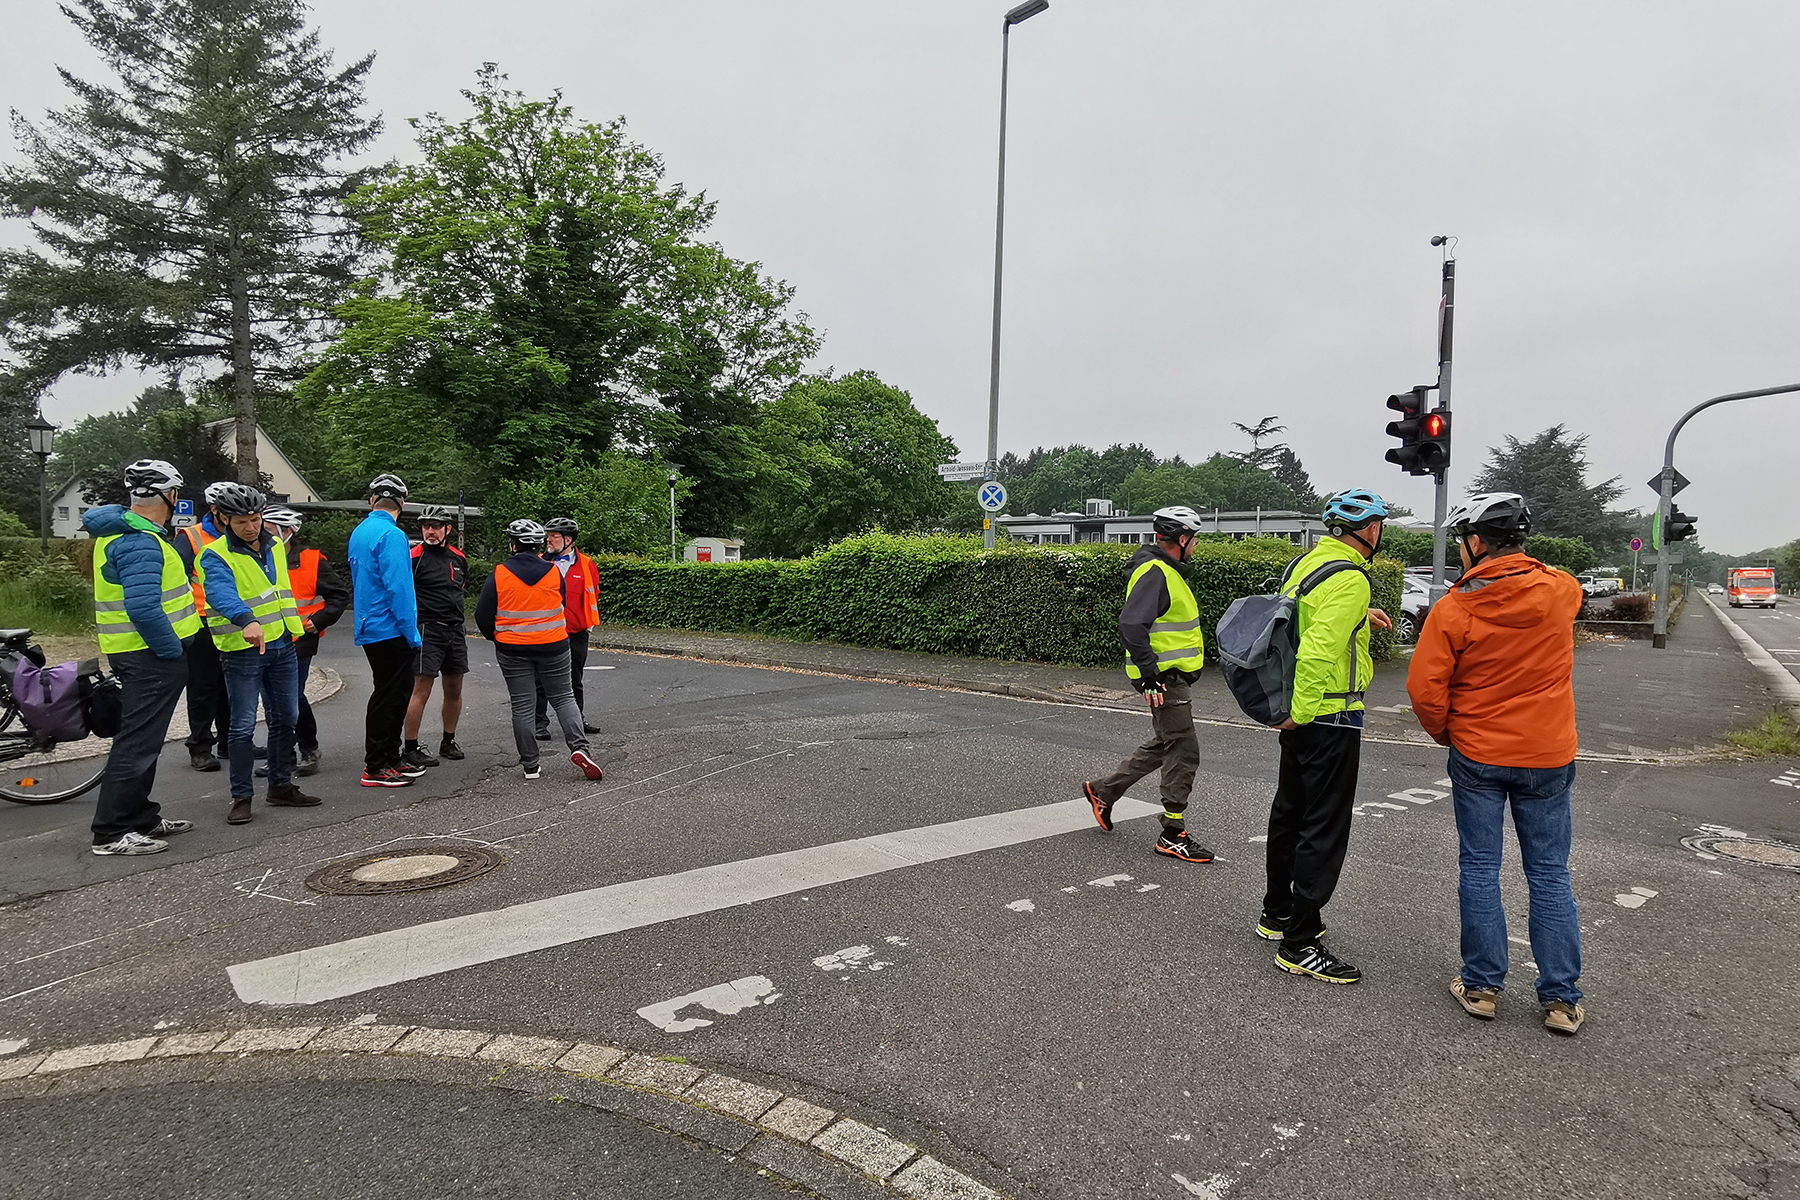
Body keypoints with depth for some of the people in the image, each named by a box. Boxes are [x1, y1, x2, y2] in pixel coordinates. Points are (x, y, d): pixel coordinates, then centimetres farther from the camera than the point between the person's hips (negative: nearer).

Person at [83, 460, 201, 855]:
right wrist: (173, 650, -18)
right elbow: (143, 608, -29)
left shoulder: (117, 529, 12)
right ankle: (111, 832, 0)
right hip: (151, 656, -11)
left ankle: (142, 817, 29)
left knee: (142, 738, 18)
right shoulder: (140, 543, -21)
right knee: (138, 741, -6)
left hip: (136, 654, 11)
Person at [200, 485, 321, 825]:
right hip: (243, 650, -6)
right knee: (243, 726, -3)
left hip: (282, 645, 7)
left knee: (285, 719, 13)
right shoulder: (216, 555, -12)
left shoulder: (276, 546, 9)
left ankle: (281, 786, 25)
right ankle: (241, 797, 7)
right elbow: (221, 593, -32)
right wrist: (246, 621, -49)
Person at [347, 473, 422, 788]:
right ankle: (375, 768, 3)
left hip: (369, 628, 9)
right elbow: (397, 587, -21)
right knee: (389, 696, -3)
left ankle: (391, 758, 24)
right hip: (390, 629, -9)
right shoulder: (391, 535, -16)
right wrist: (411, 633, -17)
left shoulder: (358, 532, 14)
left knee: (396, 692, 16)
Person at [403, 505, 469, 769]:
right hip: (427, 630, -6)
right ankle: (410, 748, 1)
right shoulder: (414, 557, -7)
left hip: (456, 630, 6)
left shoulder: (458, 558, 13)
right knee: (421, 690, -7)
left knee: (454, 689, 11)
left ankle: (448, 741, 25)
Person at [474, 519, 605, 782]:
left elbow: (483, 615, -4)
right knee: (563, 697, 11)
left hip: (512, 650, -1)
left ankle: (530, 765, 11)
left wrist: (494, 637, 14)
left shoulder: (499, 575, -8)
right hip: (553, 646, 1)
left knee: (521, 705, 7)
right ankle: (578, 746, -9)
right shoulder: (553, 572, -3)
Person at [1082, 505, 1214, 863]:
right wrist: (1149, 674, -27)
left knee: (1164, 745, 19)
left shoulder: (1166, 570, 16)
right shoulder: (1154, 572, -18)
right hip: (1164, 679, -10)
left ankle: (1103, 790, 30)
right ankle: (1173, 834, 5)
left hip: (1173, 676, 10)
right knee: (1184, 752, -4)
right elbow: (1131, 625, -28)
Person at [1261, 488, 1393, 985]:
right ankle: (1299, 945, 3)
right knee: (1325, 830, -3)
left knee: (1290, 812, 20)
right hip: (1329, 719, -10)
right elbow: (1317, 650, -30)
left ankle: (1277, 914, 34)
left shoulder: (1306, 562, 9)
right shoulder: (1350, 579, -19)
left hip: (1301, 713, 10)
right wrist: (1302, 712, -23)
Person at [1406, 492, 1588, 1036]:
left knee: (1480, 870, 9)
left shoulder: (1454, 609, -16)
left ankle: (1481, 986, 18)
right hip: (1549, 756, 3)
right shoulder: (1561, 590, -6)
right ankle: (1561, 999, 18)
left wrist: (1448, 735, 2)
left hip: (1478, 757, -3)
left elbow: (1425, 689, -14)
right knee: (1550, 874, 12)